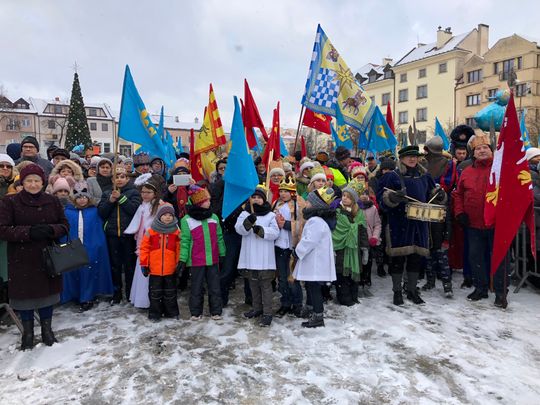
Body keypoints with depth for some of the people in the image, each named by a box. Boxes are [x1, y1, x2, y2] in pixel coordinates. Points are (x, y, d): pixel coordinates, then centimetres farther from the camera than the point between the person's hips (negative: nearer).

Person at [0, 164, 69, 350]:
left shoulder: (52, 201, 3)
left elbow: (65, 225, 4)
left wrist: (51, 230, -18)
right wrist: (29, 232, -24)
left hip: (48, 257, 2)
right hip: (22, 259, -2)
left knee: (47, 291, 11)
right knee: (25, 292, 7)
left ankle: (47, 329, 30)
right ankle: (27, 332, 28)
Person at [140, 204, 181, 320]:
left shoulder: (176, 232, -2)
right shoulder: (151, 232, -5)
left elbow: (179, 249, 1)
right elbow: (144, 248, 0)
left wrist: (179, 264, 1)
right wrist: (144, 264, -1)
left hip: (170, 270, 1)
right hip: (155, 270, 0)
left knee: (170, 292, 14)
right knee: (155, 293, 12)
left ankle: (172, 312, 28)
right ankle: (154, 313, 24)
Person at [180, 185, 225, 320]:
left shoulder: (214, 217, 5)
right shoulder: (187, 220, -7)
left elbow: (219, 237, 10)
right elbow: (185, 242, -5)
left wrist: (222, 255, 11)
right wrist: (182, 259, -8)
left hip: (213, 259, 3)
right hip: (196, 261, -3)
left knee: (215, 286, 10)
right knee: (197, 287, 9)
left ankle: (216, 311, 22)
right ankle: (196, 312, 24)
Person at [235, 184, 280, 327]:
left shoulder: (271, 215, 2)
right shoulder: (245, 214, 7)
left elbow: (275, 233, -9)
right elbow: (239, 229, -11)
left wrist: (261, 230, -24)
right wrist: (248, 222, -30)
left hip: (265, 258, -3)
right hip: (250, 257, 3)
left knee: (265, 285, -1)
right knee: (253, 284, 16)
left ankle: (267, 313, 4)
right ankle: (257, 308, 31)